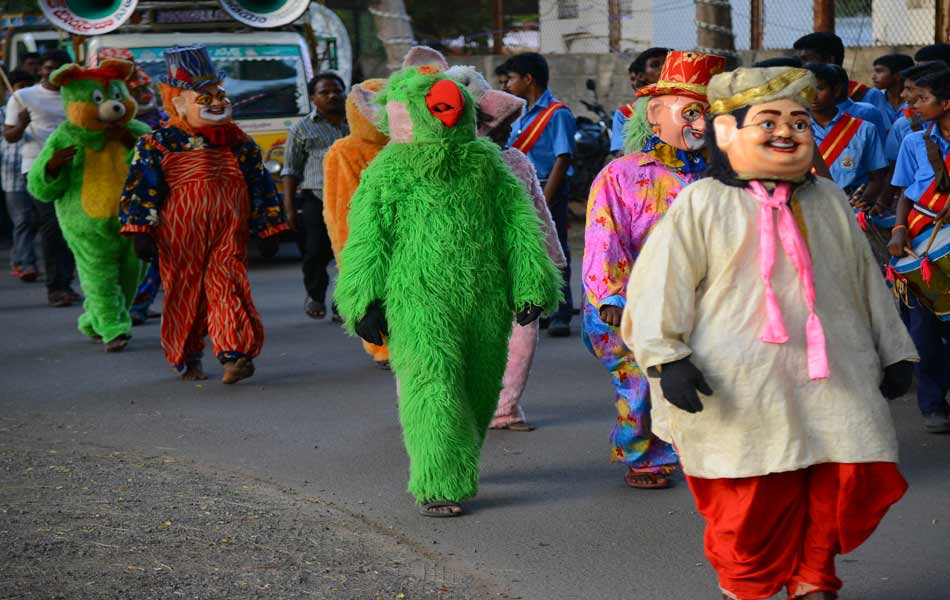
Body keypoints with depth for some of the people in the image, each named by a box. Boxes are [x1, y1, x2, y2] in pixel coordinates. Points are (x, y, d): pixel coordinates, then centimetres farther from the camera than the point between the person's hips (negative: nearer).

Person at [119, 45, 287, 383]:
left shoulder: (238, 143, 10)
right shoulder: (157, 144, 1)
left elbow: (260, 187, 15)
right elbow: (140, 189, -2)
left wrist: (268, 228, 13)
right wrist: (140, 231, -10)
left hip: (229, 233, 1)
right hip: (180, 237, -1)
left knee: (228, 286, -11)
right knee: (184, 292, 5)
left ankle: (236, 353, -18)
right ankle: (186, 358, 19)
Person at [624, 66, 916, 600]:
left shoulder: (830, 202, 14)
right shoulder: (701, 205, -1)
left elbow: (867, 280, 22)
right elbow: (660, 284, -5)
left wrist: (894, 353, 21)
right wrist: (666, 357, -15)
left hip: (835, 382, 5)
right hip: (740, 392, -4)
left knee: (854, 478, -1)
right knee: (751, 504, -3)